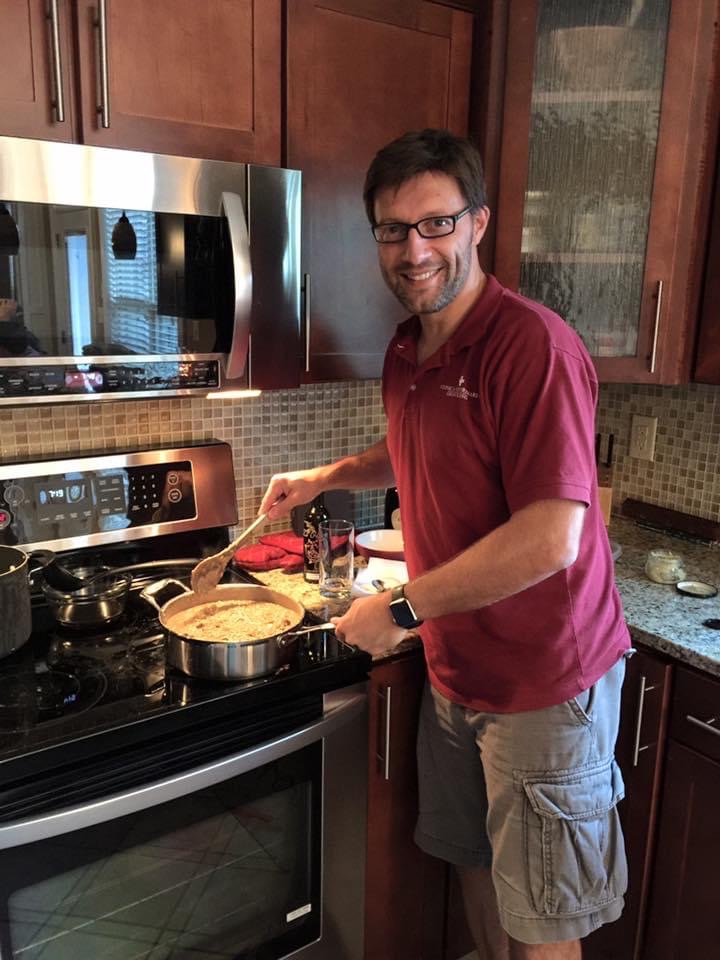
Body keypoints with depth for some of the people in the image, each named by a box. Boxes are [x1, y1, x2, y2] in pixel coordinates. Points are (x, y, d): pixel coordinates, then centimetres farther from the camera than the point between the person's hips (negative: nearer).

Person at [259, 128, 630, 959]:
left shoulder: (532, 345, -23)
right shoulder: (405, 352, 4)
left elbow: (550, 540, -29)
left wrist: (401, 608, -21)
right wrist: (324, 476, 9)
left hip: (544, 683, -7)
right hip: (453, 670, 8)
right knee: (473, 861, 26)